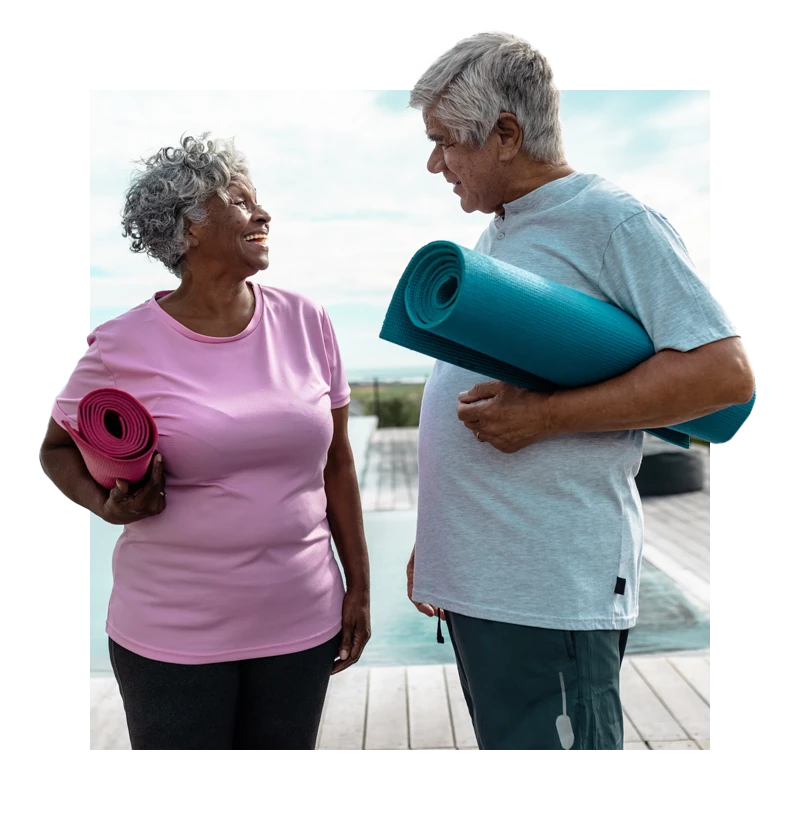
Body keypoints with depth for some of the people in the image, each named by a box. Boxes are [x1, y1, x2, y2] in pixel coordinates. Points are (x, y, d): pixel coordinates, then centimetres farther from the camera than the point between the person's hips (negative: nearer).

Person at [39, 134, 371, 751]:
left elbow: (336, 462, 5)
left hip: (301, 624, 3)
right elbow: (59, 448, 6)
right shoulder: (124, 347, -9)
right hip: (170, 636, -2)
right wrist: (109, 504, -15)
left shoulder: (306, 322, -1)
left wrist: (359, 587, 7)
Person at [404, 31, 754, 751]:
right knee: (502, 745, 19)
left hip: (552, 590, -8)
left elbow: (724, 370, -16)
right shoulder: (494, 237, 17)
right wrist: (432, 546, 20)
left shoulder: (613, 220, -9)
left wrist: (547, 415, -18)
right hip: (473, 579, 8)